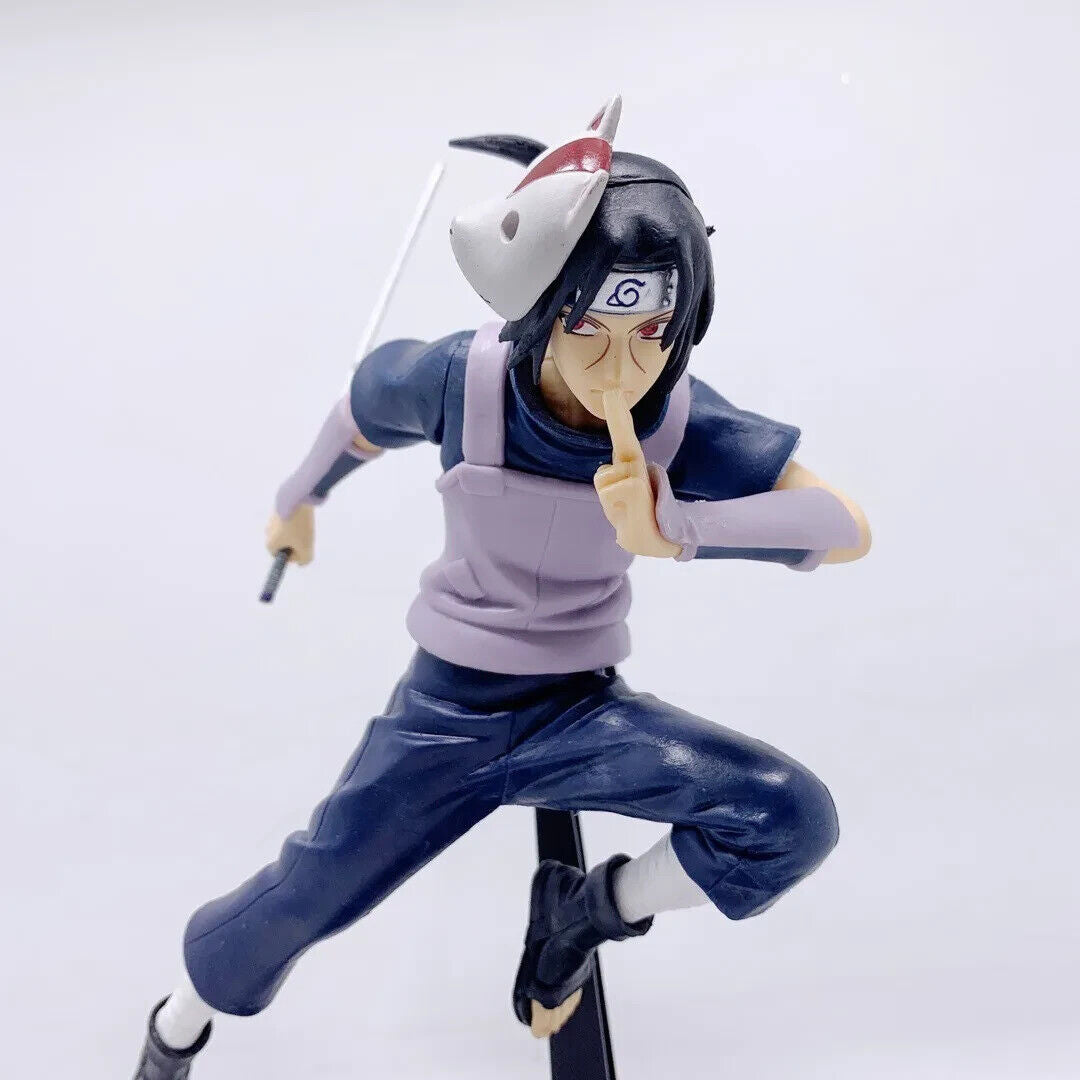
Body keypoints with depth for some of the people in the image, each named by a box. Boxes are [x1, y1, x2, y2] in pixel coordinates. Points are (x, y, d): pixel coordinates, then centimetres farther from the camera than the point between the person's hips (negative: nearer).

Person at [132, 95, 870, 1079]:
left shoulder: (681, 421, -20)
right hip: (448, 706, 0)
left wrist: (678, 526, -43)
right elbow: (361, 415, 1)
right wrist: (298, 501, 20)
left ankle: (589, 909, 9)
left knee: (795, 820, -18)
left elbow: (850, 530, -27)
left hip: (582, 709, 1)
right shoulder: (461, 379, -22)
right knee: (294, 905, 3)